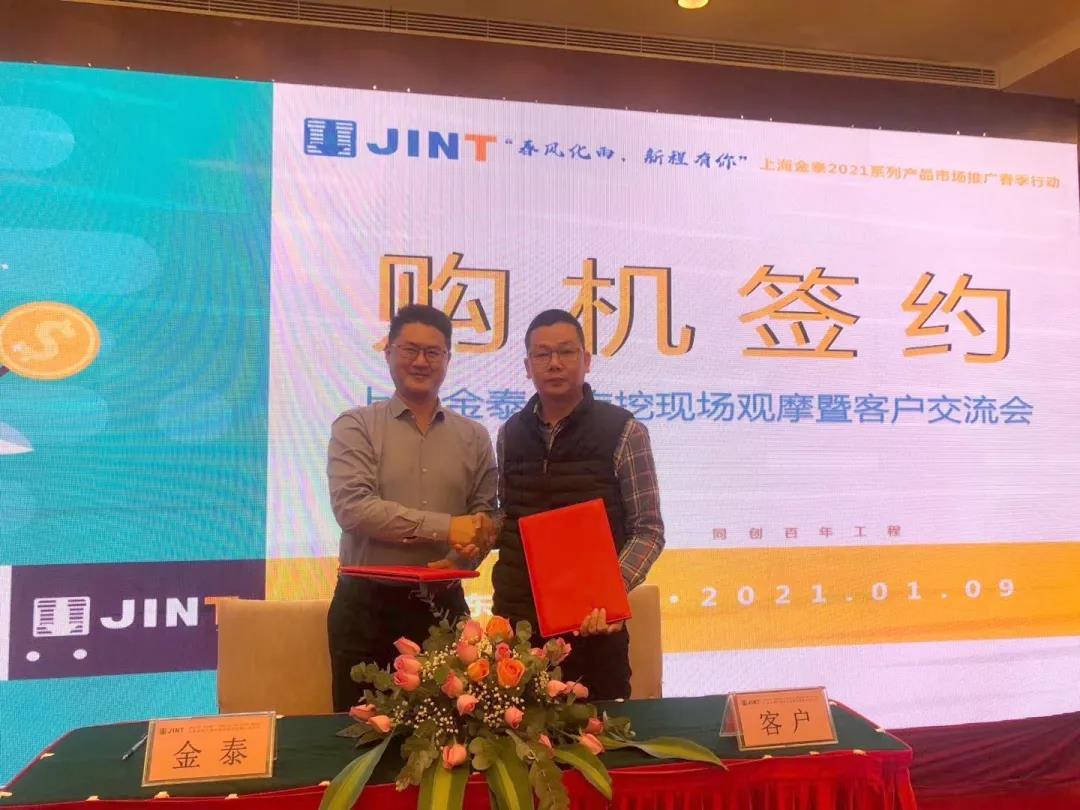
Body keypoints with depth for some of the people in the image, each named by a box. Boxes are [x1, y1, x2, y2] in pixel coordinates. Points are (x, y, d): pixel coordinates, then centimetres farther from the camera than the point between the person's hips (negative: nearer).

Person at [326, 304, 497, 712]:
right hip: (367, 607, -2)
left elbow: (486, 518, 5)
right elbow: (352, 507, -16)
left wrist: (463, 555, -16)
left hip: (443, 606, 3)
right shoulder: (355, 427, -3)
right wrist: (446, 527, -20)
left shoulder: (474, 437, 7)